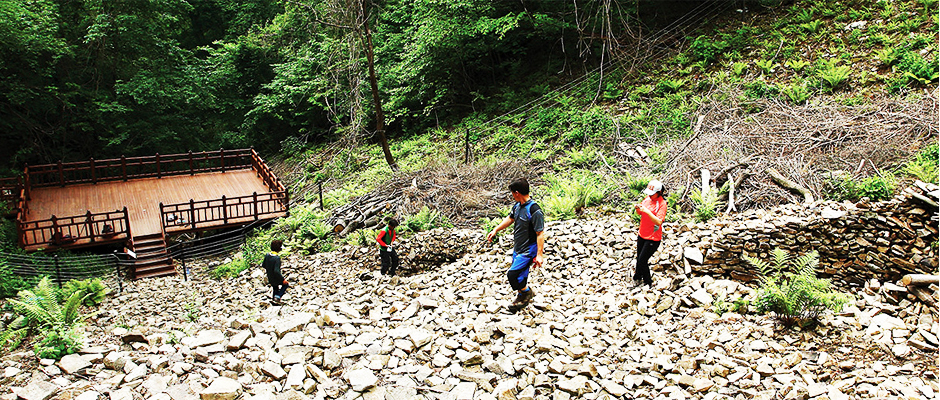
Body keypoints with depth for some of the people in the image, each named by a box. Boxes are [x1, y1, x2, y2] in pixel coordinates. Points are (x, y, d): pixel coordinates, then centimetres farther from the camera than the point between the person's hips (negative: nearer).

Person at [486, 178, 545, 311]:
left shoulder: (534, 211, -25)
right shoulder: (518, 205, 2)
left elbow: (540, 234, -23)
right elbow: (510, 218, 21)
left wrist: (539, 255, -23)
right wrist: (495, 230, 22)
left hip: (528, 250, -8)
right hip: (518, 247, 8)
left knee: (513, 274, -12)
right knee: (519, 274, 17)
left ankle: (525, 293, 14)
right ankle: (526, 292, 40)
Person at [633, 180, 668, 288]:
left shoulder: (662, 204, -18)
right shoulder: (648, 198, 2)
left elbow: (659, 222, -26)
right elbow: (640, 213, 14)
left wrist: (647, 211, -33)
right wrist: (638, 208, -8)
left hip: (653, 238, -7)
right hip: (642, 234, 7)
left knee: (642, 260, -4)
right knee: (639, 258, 17)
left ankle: (648, 283, 16)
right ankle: (637, 278, 37)